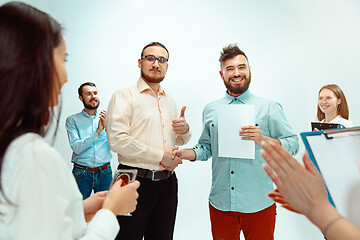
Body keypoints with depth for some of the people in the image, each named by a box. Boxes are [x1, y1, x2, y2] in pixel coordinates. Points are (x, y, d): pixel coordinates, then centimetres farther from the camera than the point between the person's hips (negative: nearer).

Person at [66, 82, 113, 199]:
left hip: (105, 172, 2)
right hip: (81, 173, -2)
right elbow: (76, 148, -12)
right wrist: (97, 131, -19)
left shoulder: (106, 118, 5)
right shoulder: (72, 120, -1)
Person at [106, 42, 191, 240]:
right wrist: (160, 155, -14)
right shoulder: (124, 95, -5)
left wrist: (184, 131, -2)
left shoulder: (169, 100, 15)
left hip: (167, 183, 6)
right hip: (135, 181, -5)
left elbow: (180, 141, 23)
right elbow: (117, 140, -18)